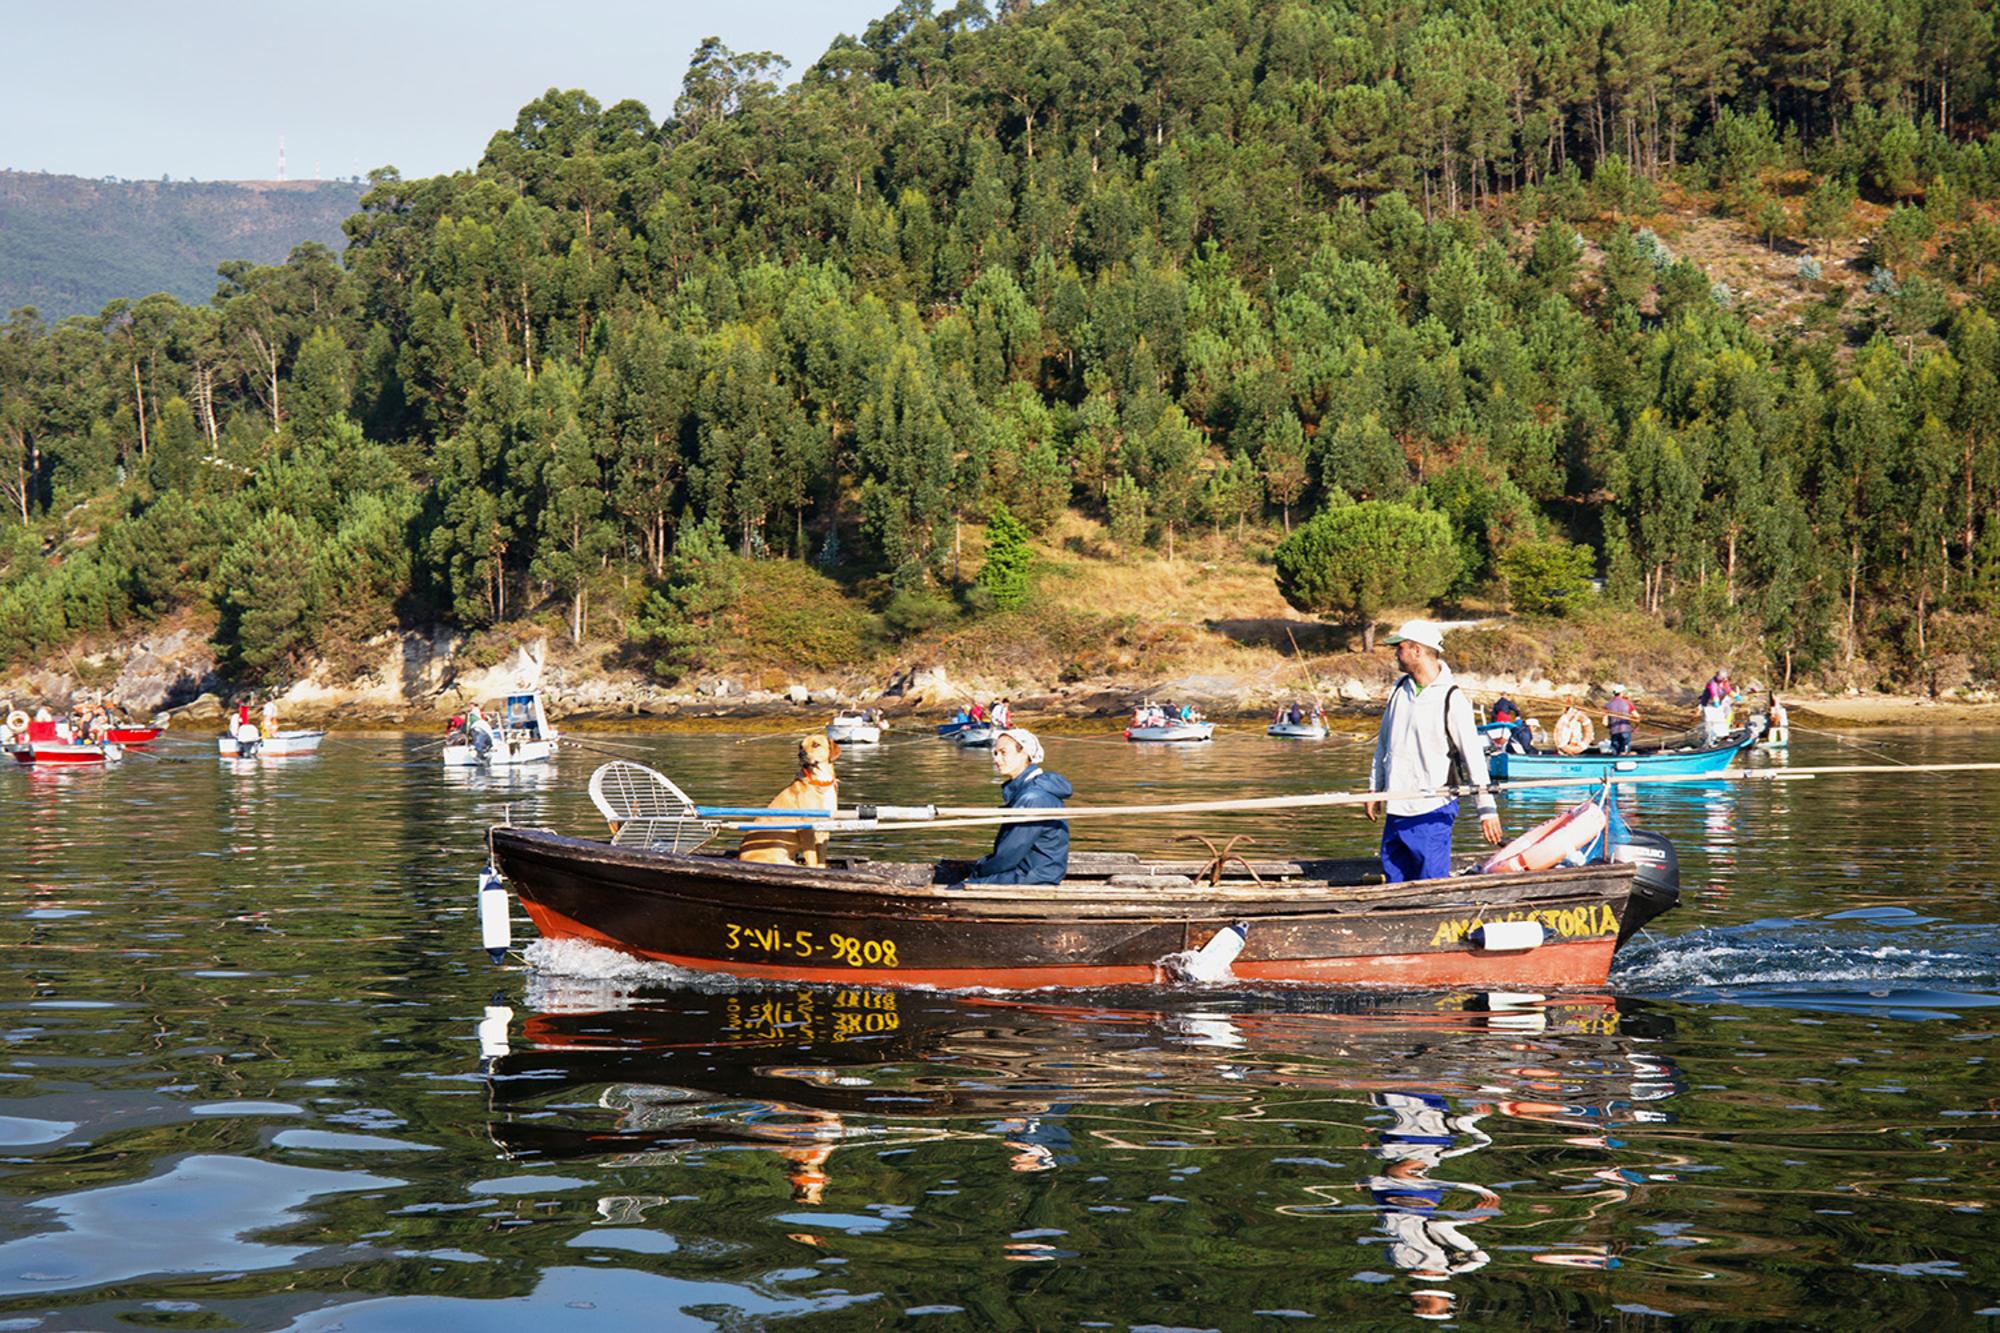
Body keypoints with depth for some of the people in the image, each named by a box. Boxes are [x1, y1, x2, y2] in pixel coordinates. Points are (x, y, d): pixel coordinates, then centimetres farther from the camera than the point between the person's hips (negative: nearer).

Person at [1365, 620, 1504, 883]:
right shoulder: (1400, 689, 8)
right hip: (1396, 808, 7)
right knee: (1395, 879, 11)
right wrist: (1375, 789, 19)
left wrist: (1487, 809, -16)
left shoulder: (1452, 699, -12)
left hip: (1432, 812, -7)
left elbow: (1474, 756, -13)